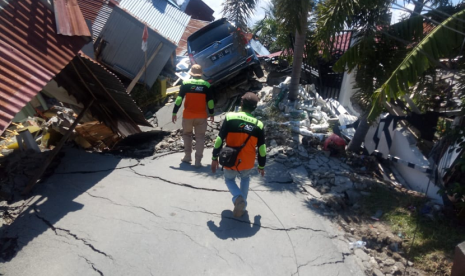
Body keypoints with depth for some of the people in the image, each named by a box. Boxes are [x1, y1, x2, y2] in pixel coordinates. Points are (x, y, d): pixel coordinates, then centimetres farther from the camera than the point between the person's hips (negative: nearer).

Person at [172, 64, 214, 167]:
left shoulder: (186, 83, -3)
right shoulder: (206, 85, -1)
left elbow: (179, 99, -6)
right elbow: (210, 101, 1)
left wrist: (174, 112, 0)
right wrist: (212, 113, 13)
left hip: (187, 115, 0)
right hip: (201, 116, 0)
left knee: (187, 134, 21)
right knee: (200, 137, 7)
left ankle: (187, 156, 23)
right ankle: (198, 160, 5)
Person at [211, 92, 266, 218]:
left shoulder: (230, 117, -11)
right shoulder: (258, 125, -5)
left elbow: (219, 140, -9)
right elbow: (262, 149, 1)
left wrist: (214, 158, 3)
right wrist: (262, 166, 16)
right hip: (248, 164, 2)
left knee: (229, 179, 28)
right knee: (245, 179, 33)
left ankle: (238, 198, 0)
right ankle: (242, 206, 29)